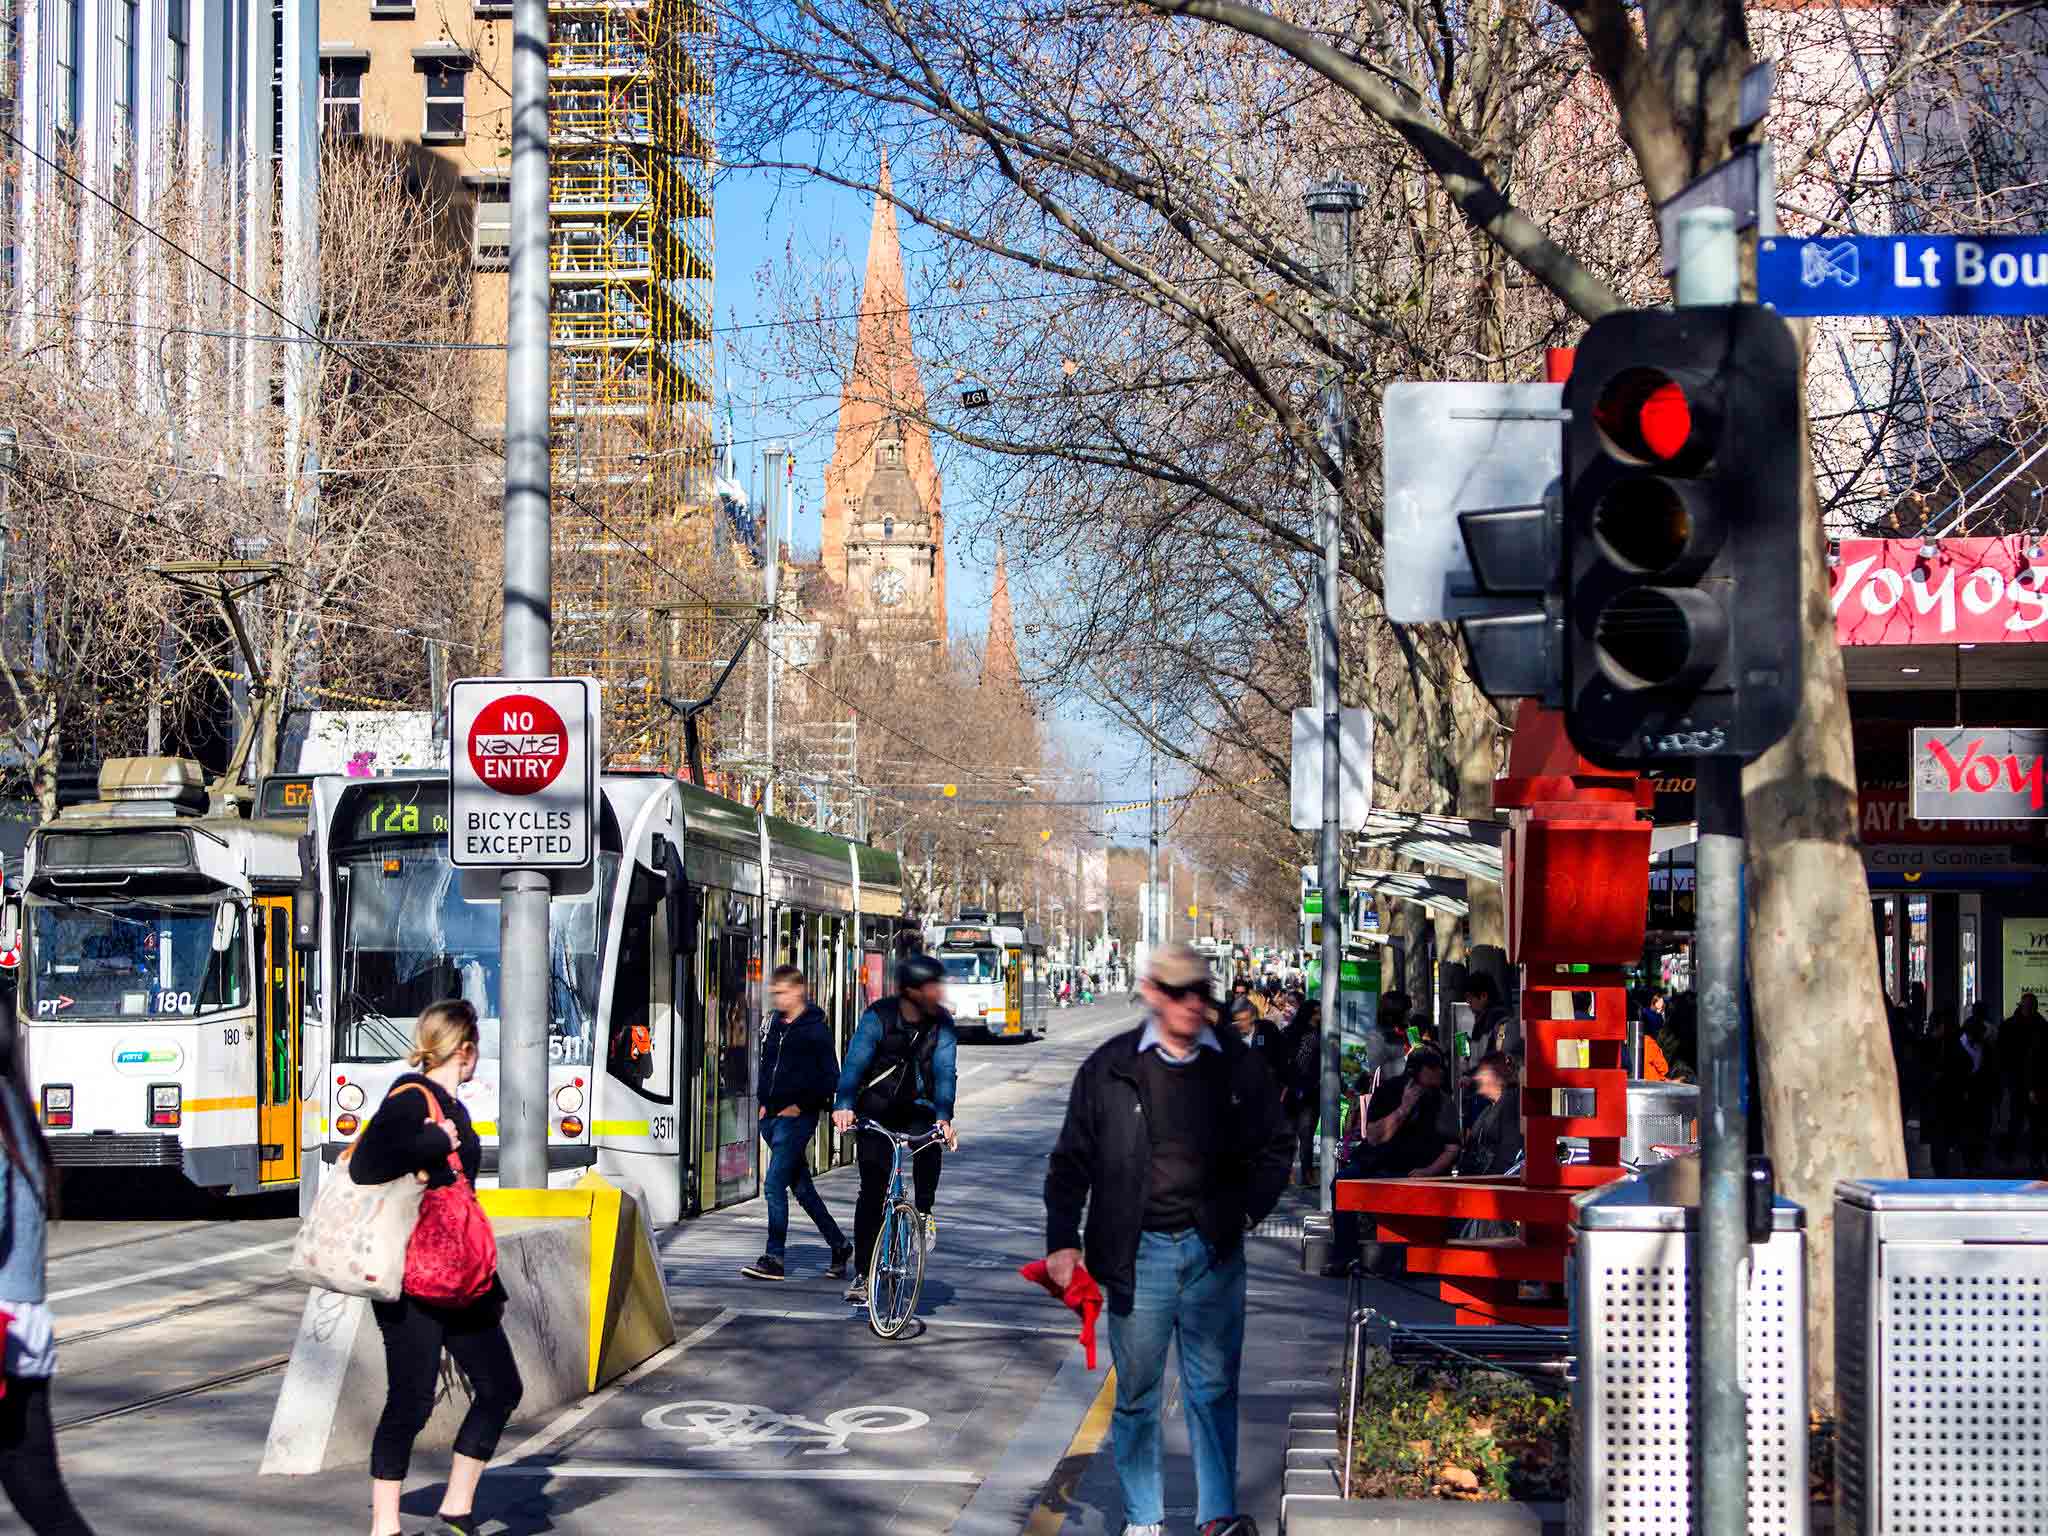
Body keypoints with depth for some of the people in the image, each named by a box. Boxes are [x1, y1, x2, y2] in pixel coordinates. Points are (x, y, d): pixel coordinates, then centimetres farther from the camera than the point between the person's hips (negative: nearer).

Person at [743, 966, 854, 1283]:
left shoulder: (815, 1029, -8)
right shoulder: (774, 1025, 12)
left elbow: (830, 1077, -8)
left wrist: (802, 1105, -12)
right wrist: (764, 1101, 12)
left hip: (797, 1117, -7)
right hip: (773, 1115, 7)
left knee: (774, 1184, -12)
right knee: (801, 1187, 12)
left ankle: (774, 1259, -7)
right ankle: (839, 1245, 25)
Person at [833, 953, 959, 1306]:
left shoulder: (942, 1023, -9)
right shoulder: (878, 1017, -16)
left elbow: (944, 1071, -16)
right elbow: (855, 1062, -25)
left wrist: (944, 1117, -32)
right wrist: (843, 1105, -42)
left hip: (916, 1107, 2)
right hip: (875, 1109, -1)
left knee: (928, 1142, -33)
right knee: (872, 1190, -4)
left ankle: (925, 1212, -9)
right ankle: (863, 1274, 5)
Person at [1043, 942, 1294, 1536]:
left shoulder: (1239, 1065, 4)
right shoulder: (1109, 1067, 0)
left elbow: (1277, 1146, 15)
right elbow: (1072, 1159, 4)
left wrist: (1250, 1209, 1)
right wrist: (1063, 1241, -5)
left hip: (1214, 1248, 1)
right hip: (1138, 1252, -1)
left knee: (1214, 1388, 4)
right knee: (1138, 1393, 5)